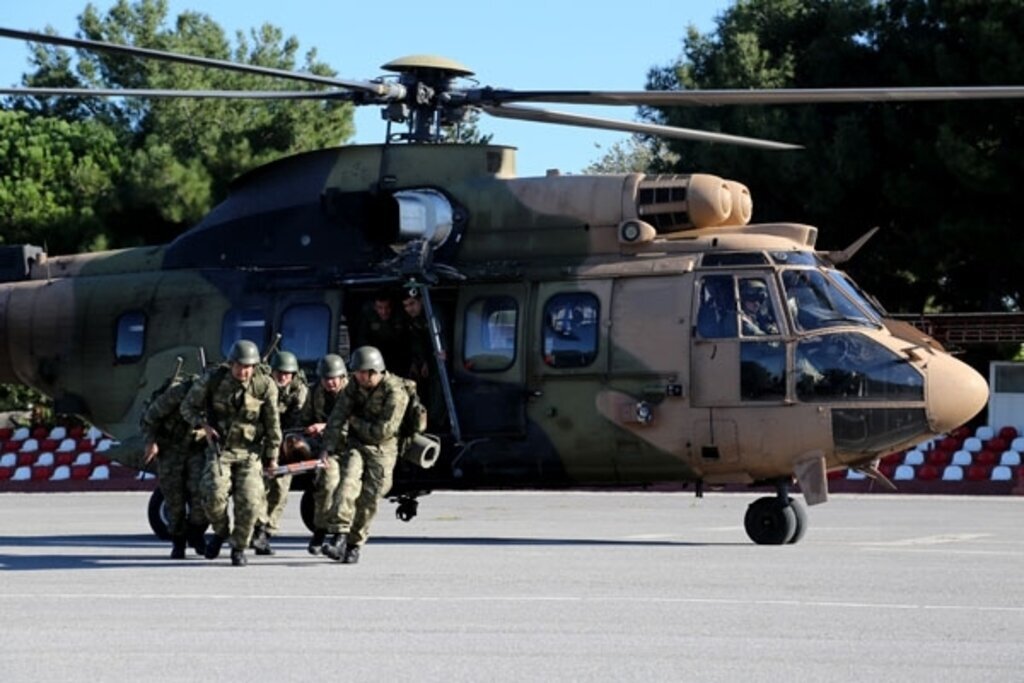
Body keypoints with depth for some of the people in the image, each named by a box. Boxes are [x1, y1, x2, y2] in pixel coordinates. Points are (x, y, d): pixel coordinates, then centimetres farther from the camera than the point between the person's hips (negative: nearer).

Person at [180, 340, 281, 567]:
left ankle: (239, 548, 11)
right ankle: (221, 531, 11)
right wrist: (203, 425, -16)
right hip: (219, 447, 0)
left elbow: (272, 423, 1)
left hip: (249, 451, 0)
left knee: (249, 501, -13)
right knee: (214, 495, -21)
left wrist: (272, 456, 6)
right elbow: (188, 406, 1)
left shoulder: (265, 386, -11)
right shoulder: (213, 378, -11)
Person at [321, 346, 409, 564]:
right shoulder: (355, 387, -1)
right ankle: (341, 535, -27)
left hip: (381, 450, -3)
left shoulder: (395, 393, -18)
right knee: (348, 482, -21)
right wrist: (329, 445, -16)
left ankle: (354, 544, 11)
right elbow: (337, 416, -6)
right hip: (355, 445, 3)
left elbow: (384, 430, -21)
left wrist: (355, 422, -12)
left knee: (368, 500, -3)